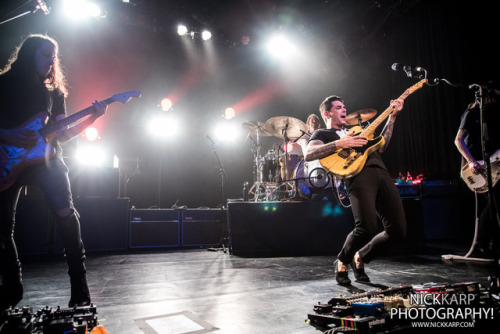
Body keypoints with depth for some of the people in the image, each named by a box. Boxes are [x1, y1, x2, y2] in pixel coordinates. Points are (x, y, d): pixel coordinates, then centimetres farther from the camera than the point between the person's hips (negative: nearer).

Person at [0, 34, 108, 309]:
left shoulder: (55, 91, 13)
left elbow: (61, 134, 7)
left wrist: (91, 118, -6)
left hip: (46, 159, 1)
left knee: (65, 214, -16)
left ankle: (80, 292, -9)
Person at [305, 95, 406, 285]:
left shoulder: (355, 132, 40)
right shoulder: (323, 134, 18)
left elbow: (380, 146, 28)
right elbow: (308, 155, -3)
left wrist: (392, 117, 28)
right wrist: (340, 144, -12)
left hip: (381, 172, 7)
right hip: (358, 175, -7)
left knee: (398, 230, -3)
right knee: (367, 228, -24)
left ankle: (360, 258, 20)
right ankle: (342, 263, 7)